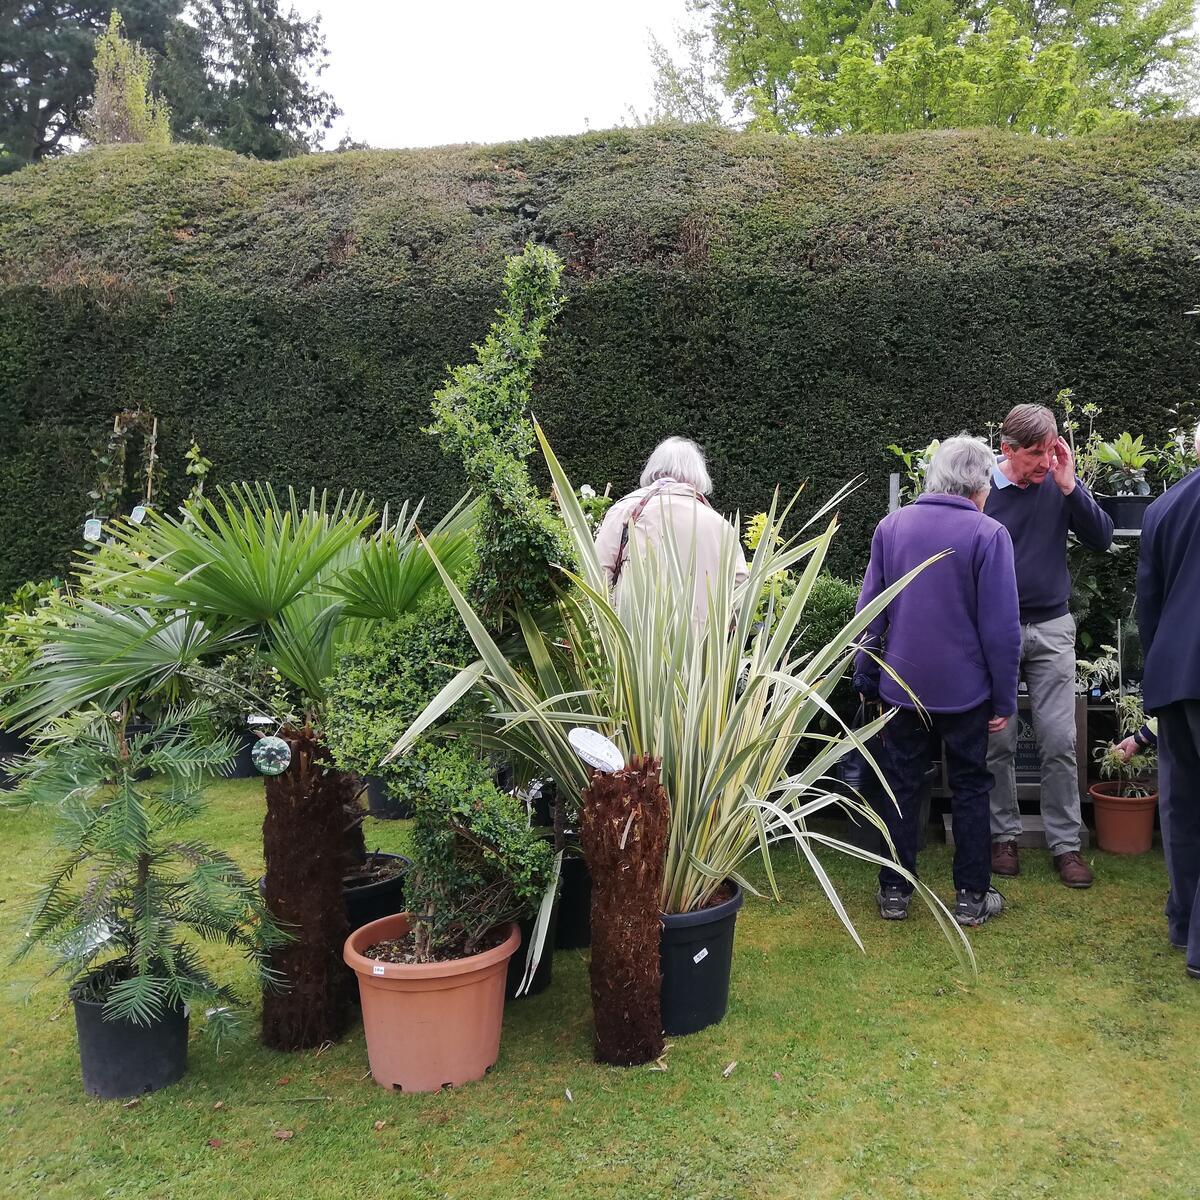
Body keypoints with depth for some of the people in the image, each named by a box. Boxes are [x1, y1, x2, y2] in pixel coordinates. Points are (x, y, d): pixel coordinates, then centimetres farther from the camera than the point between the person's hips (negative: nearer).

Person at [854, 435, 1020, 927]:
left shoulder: (891, 526, -1)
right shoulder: (989, 534, -12)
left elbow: (869, 611, 3)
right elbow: (1001, 627, -12)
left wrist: (867, 680, 12)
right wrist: (1005, 699, -4)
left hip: (902, 685, 3)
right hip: (965, 688, -2)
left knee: (902, 785, 13)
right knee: (970, 789, 12)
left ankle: (895, 892, 20)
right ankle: (971, 897, 20)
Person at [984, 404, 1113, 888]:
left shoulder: (1058, 485, 0)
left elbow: (1102, 538, -5)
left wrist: (1070, 487, -15)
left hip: (1051, 629, 2)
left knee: (1060, 743, 2)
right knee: (999, 742, 6)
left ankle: (1066, 843, 13)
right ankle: (1004, 835, 21)